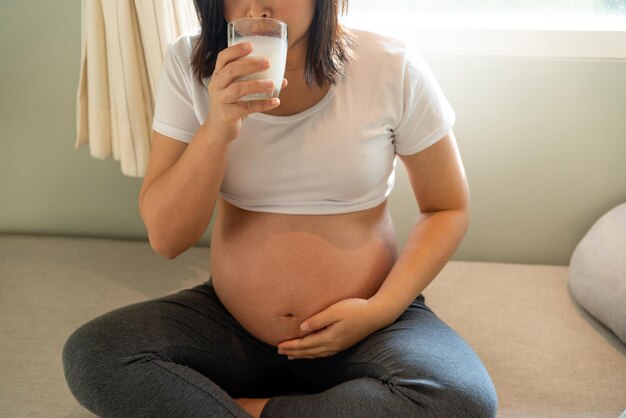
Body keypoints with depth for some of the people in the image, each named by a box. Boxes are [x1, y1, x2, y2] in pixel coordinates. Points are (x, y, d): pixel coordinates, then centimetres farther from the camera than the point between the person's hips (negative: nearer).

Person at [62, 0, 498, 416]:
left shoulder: (392, 68, -11)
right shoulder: (189, 65, -8)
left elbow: (449, 209, 0)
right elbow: (165, 237, -9)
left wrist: (380, 310, -14)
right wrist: (217, 127, -25)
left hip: (365, 331, 0)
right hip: (230, 328, 1)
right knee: (90, 354, -23)